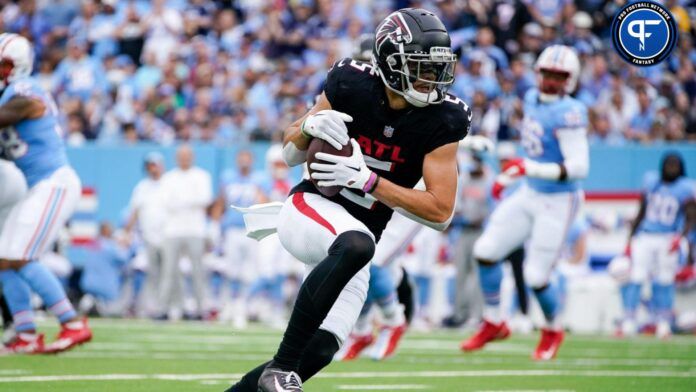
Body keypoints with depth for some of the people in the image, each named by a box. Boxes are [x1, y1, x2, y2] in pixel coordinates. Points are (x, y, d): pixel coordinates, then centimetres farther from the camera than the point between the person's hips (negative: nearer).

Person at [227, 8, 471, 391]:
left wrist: (366, 179, -23)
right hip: (310, 208, -3)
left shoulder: (441, 122, -11)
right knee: (357, 245, -37)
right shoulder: (351, 86, -11)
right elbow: (290, 154, 3)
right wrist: (311, 125, -22)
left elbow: (441, 212, -14)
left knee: (320, 351, -9)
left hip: (354, 237, 3)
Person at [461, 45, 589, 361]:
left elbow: (579, 167, -28)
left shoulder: (568, 114, -23)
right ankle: (493, 324, 21)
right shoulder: (533, 100, 3)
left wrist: (531, 168, -36)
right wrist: (509, 175, 20)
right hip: (529, 194, 8)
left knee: (536, 277, -3)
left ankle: (553, 331, 26)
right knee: (485, 251, 3)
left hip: (557, 202, -8)